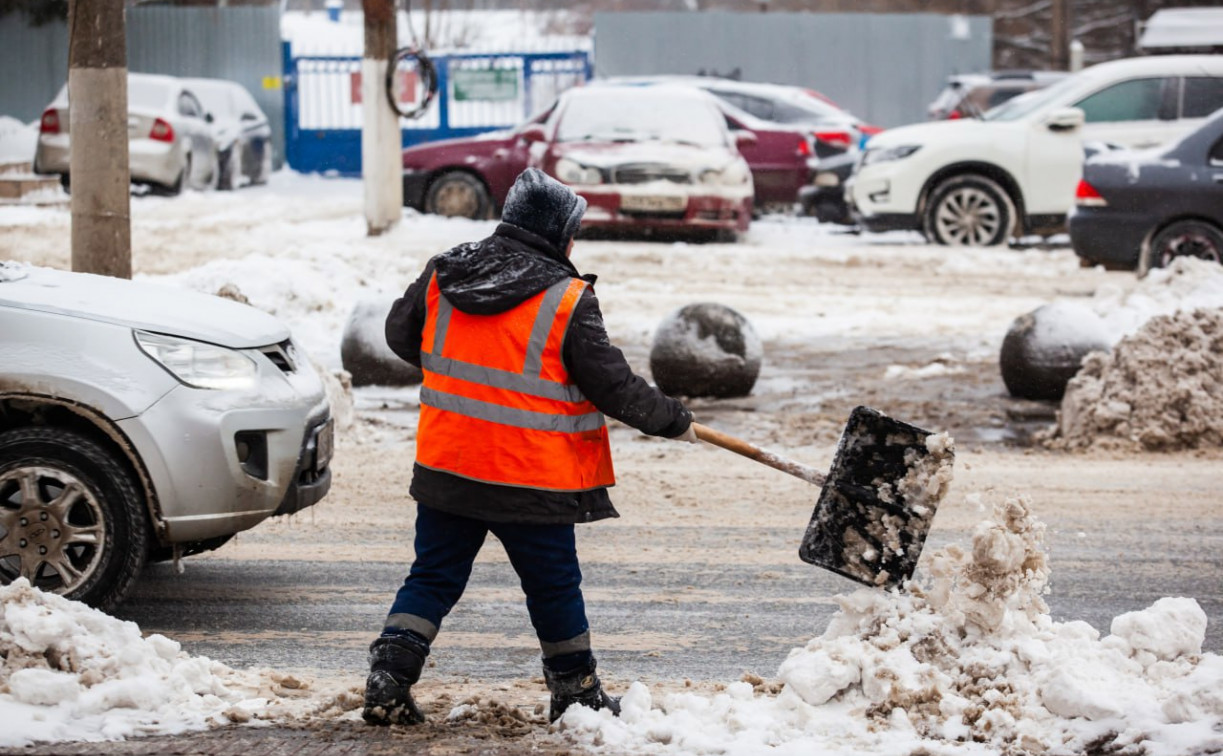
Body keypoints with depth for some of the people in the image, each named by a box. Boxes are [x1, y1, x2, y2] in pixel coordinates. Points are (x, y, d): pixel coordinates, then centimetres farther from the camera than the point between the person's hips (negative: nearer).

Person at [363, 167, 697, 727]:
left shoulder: (443, 274, 2)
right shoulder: (568, 301, -13)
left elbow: (400, 334, 16)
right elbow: (613, 386, -9)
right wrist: (674, 420, 6)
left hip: (445, 467, 4)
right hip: (530, 480, -4)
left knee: (433, 579, 13)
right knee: (554, 586, 12)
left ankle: (387, 681, 2)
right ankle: (575, 691, 25)